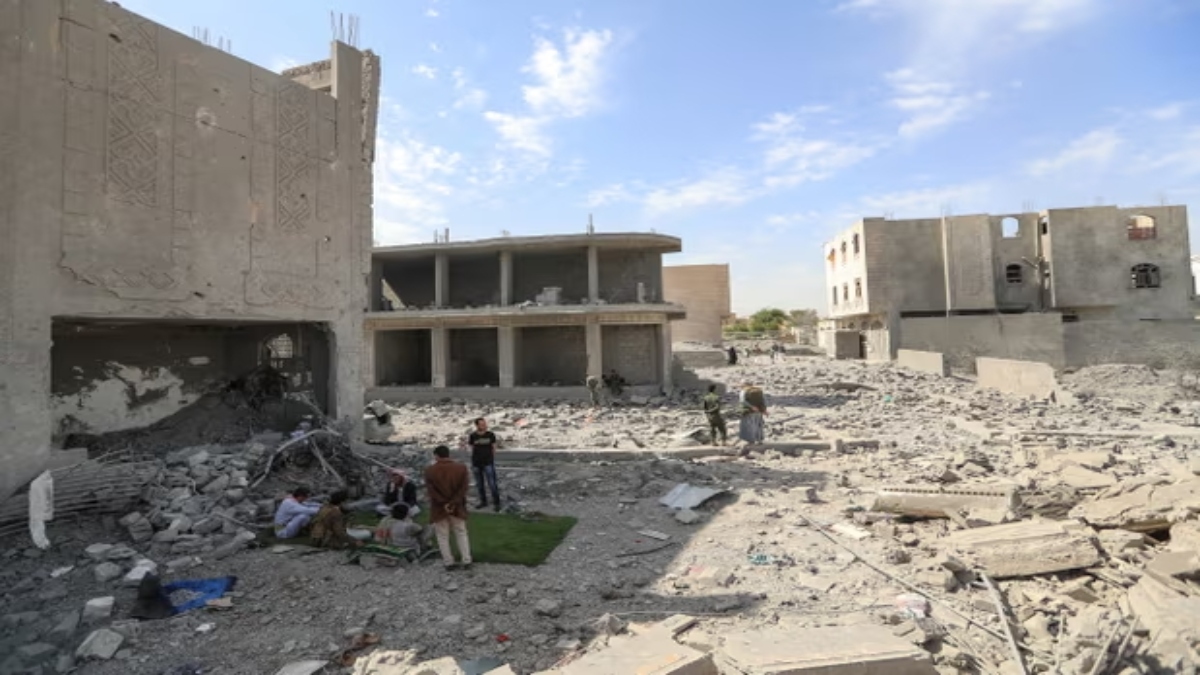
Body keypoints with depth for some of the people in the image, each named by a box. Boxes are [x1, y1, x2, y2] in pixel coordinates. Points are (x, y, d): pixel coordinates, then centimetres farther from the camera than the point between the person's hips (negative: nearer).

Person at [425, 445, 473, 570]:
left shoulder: (430, 471, -7)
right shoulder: (461, 468, -5)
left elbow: (431, 491, -11)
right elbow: (464, 488, -11)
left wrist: (444, 504, -12)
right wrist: (452, 503, -13)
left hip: (439, 509, -1)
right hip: (457, 508, 1)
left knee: (443, 536, 11)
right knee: (461, 533, 13)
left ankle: (449, 563, 14)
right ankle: (467, 561, 12)